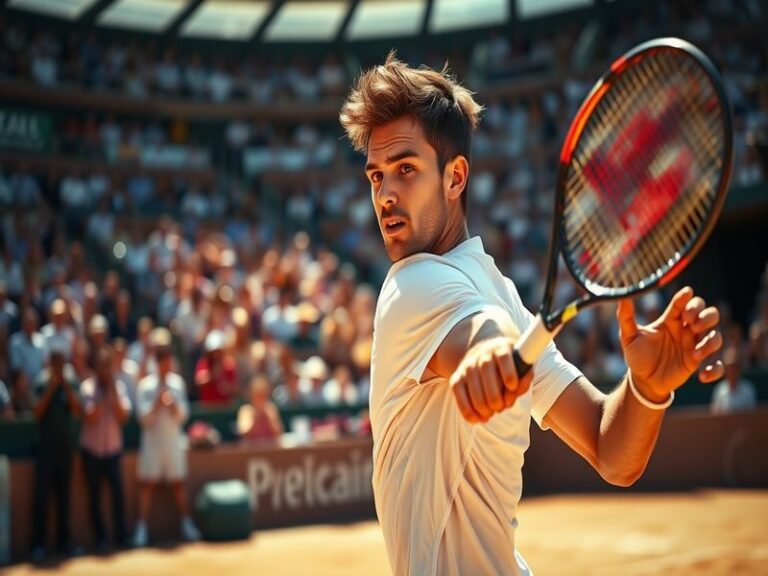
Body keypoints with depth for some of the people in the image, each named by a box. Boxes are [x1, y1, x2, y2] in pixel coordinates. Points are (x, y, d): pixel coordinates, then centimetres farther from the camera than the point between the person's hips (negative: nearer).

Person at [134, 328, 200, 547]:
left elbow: (182, 415, 5)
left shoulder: (177, 382, 5)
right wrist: (157, 403, -20)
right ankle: (142, 528, 1)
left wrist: (173, 404, -13)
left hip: (174, 440, 3)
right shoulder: (146, 385, -5)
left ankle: (186, 524, 17)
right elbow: (144, 418, -8)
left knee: (178, 482, 9)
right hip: (152, 440, -3)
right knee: (147, 483, -2)